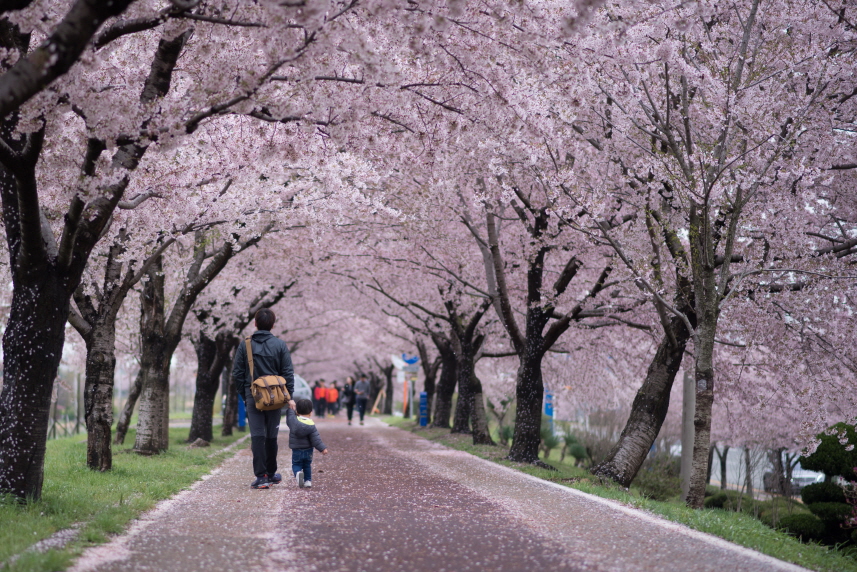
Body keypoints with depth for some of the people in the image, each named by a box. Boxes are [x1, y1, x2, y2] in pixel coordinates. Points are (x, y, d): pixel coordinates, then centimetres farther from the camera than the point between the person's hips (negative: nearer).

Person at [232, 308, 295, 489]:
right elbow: (288, 373, -2)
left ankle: (261, 476, -11)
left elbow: (237, 374, 3)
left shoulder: (245, 345, 1)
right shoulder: (280, 345, -1)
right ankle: (271, 473, 23)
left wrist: (244, 395, 12)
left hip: (252, 397, -1)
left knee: (257, 436, -3)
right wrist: (289, 397, 4)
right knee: (271, 436, 12)